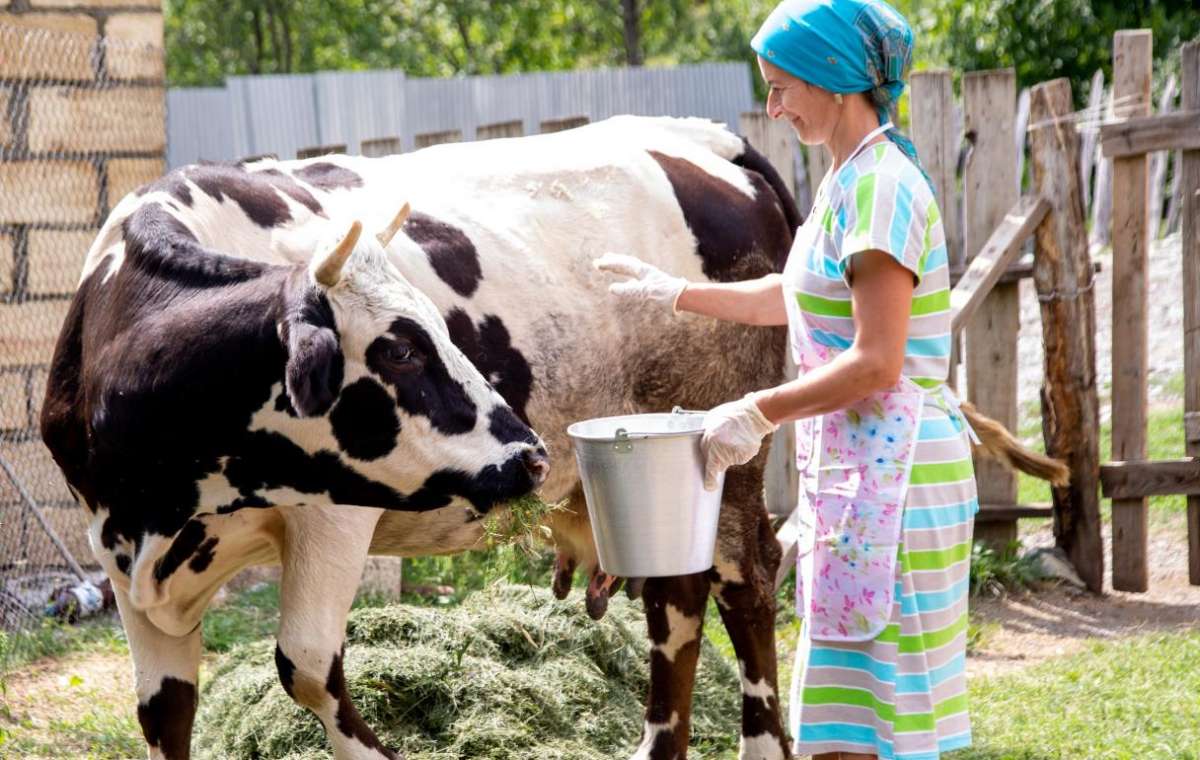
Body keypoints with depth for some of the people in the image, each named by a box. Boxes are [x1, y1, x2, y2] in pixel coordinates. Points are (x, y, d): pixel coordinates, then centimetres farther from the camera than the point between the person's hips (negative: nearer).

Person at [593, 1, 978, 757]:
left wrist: (759, 413, -15)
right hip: (853, 469, 10)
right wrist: (676, 292, 32)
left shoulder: (882, 186, -15)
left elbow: (876, 363, -20)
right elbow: (790, 298, 31)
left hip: (890, 476, -10)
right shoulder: (848, 183, 15)